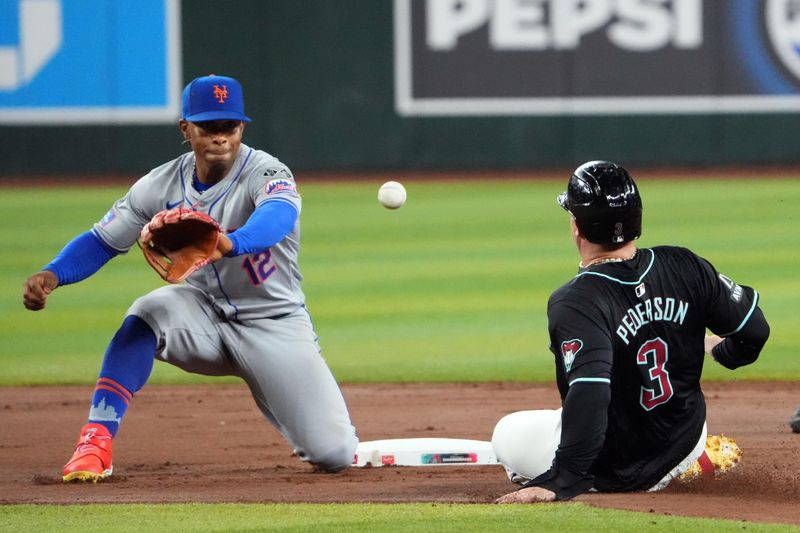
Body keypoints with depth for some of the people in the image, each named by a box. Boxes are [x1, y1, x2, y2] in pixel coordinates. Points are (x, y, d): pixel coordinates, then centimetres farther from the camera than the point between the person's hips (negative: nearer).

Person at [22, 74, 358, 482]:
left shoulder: (267, 173, -21)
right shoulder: (162, 185, -8)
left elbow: (280, 215, -45)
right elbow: (101, 241, -2)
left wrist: (231, 243, -67)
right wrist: (52, 275, -23)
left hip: (275, 323, -2)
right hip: (207, 318, 2)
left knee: (334, 455, -12)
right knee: (149, 311, -31)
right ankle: (96, 442, -29)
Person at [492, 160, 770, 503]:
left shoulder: (574, 302, -27)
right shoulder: (684, 266, -10)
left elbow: (589, 396, -38)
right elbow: (755, 330, -2)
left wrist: (561, 482, -37)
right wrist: (721, 350, 22)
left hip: (617, 471, -6)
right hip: (686, 443, 7)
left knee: (509, 434, 11)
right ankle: (697, 457, 20)